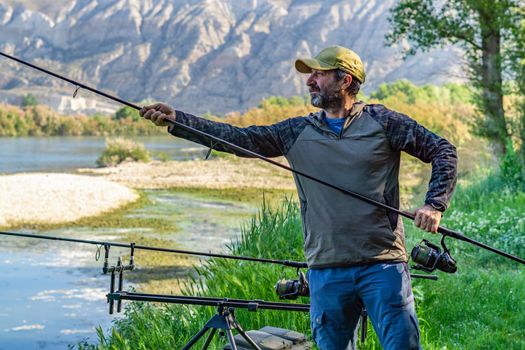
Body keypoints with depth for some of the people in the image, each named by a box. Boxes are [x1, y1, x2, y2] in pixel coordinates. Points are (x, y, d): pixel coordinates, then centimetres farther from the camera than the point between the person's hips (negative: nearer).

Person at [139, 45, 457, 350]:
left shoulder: (382, 122, 4)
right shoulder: (297, 132, 12)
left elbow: (443, 152, 7)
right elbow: (237, 138, 6)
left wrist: (434, 205, -7)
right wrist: (176, 120, -3)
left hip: (382, 264, -3)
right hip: (326, 270, 3)